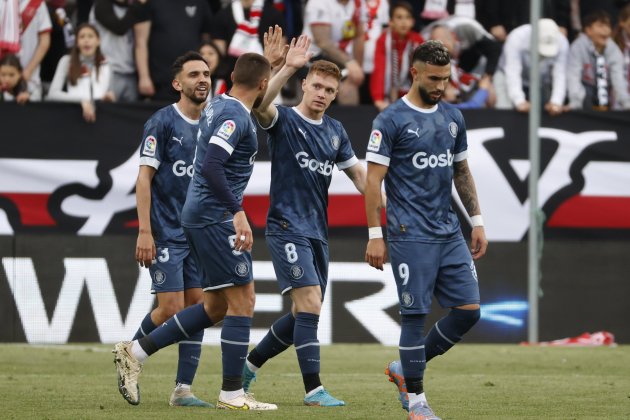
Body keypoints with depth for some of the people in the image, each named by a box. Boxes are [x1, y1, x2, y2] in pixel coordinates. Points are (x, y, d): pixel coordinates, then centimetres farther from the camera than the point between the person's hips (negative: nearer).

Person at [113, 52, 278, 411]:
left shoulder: (217, 107, 13)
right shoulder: (236, 116, -16)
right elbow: (211, 166, -26)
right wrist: (238, 212, -28)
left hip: (200, 216, 10)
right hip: (217, 217, -10)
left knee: (216, 306, 13)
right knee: (242, 300, -6)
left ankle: (136, 352, 14)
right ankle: (232, 393, -3)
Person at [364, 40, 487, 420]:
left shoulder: (453, 117, 12)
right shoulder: (391, 121, -7)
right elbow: (374, 181, -8)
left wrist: (477, 222, 16)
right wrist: (375, 235, -12)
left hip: (450, 232, 6)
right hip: (411, 235, -6)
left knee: (469, 310, 1)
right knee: (416, 314, -5)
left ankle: (406, 369, 17)